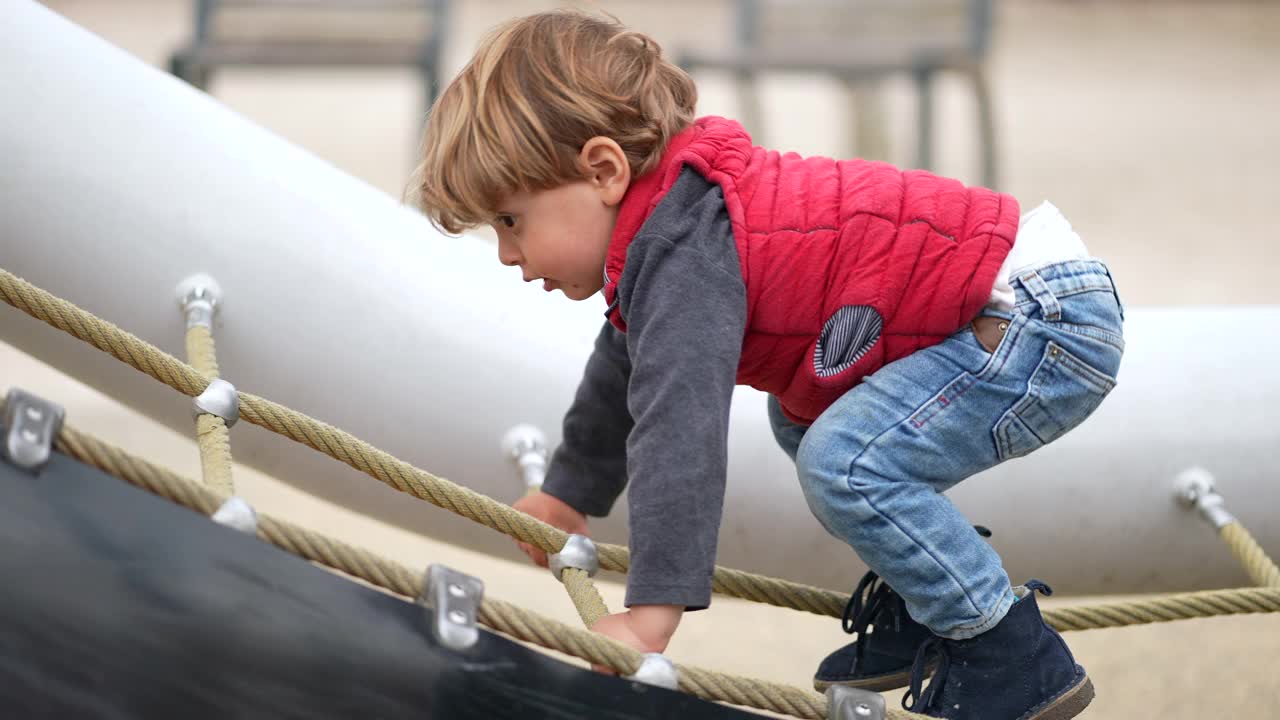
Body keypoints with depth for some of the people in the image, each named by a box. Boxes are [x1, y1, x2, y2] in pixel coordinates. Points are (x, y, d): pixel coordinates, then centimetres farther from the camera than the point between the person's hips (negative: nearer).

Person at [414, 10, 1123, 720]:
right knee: (798, 419, 23)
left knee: (844, 459, -25)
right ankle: (921, 609, 22)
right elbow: (626, 372, 33)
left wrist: (650, 615, -34)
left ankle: (1020, 661, -13)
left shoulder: (681, 253, -21)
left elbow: (679, 425, -32)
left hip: (1056, 318, -11)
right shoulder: (672, 219, 14)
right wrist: (567, 493, 47)